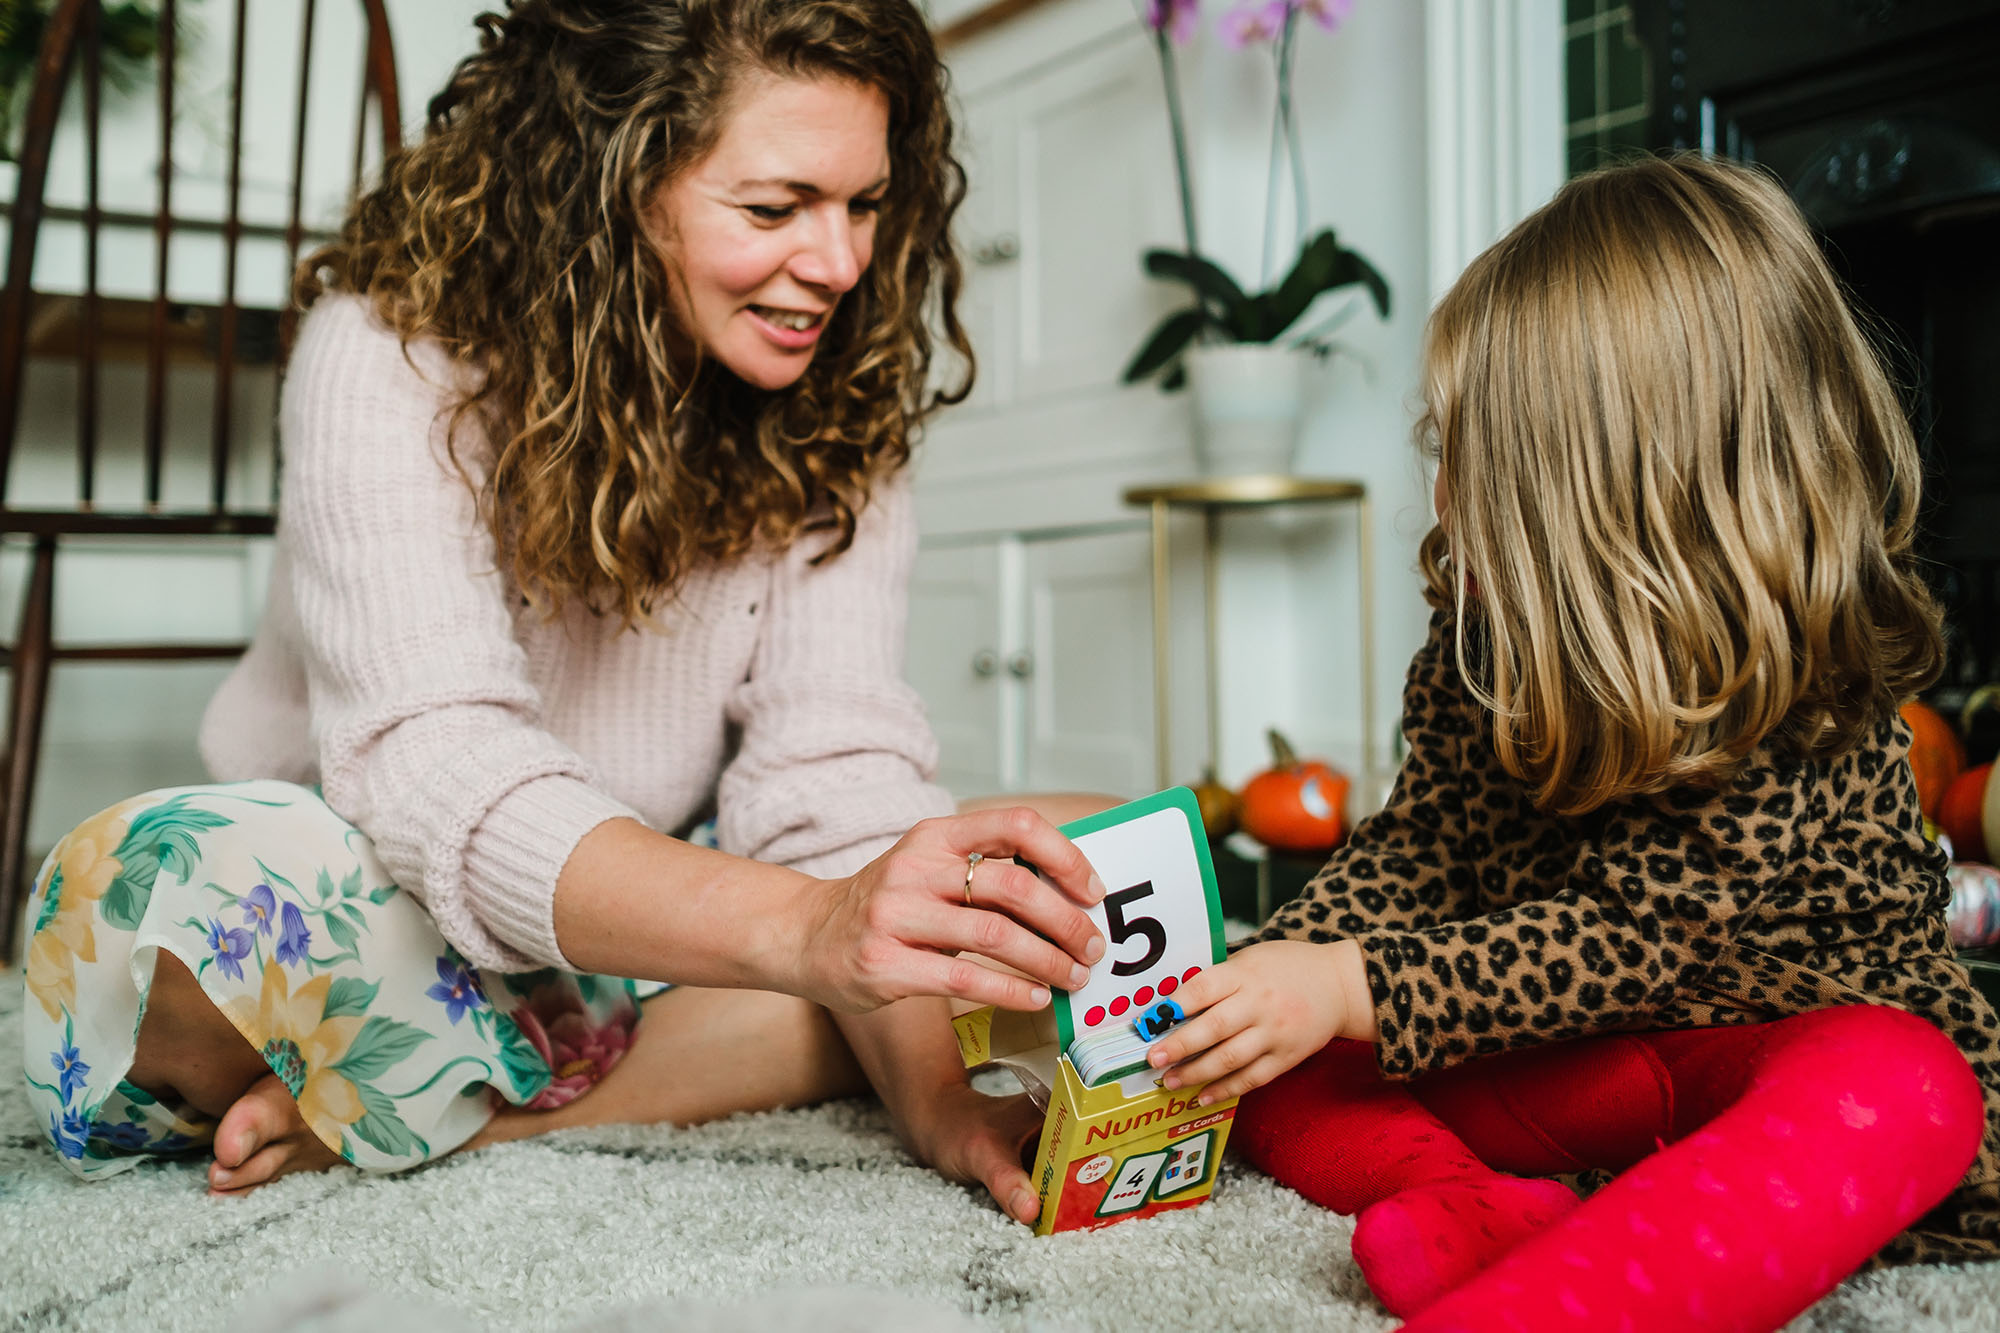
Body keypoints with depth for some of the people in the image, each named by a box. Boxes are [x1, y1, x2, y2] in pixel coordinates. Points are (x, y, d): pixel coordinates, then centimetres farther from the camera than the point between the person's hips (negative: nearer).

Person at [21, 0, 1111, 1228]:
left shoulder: (834, 414, -6)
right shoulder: (397, 353, -19)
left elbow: (836, 767, -15)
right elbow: (432, 767, -32)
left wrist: (932, 1088, -31)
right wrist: (808, 927, -49)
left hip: (632, 930, 4)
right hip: (371, 917, -3)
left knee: (1056, 876, -19)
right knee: (170, 885, -36)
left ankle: (459, 1124, -21)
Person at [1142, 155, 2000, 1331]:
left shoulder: (1802, 712, -21)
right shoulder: (1488, 641, -2)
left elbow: (1620, 936, -24)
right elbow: (1416, 847, 0)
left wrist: (1351, 991, -30)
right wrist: (1275, 972, -17)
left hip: (1796, 1039, -5)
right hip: (1580, 1053, 5)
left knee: (1896, 1092, -39)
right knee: (1274, 1066, -11)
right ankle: (1481, 1216, -37)